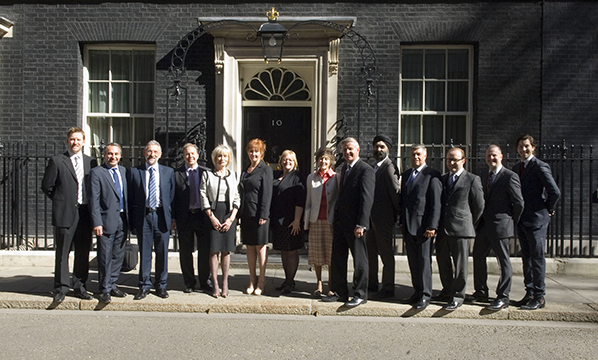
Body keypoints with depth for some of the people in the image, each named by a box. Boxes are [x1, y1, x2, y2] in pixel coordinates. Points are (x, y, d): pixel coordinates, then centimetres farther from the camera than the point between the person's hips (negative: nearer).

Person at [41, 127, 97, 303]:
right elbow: (47, 186, 2)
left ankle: (80, 287, 20)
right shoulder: (57, 161, 1)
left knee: (83, 253, 9)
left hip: (85, 213, 3)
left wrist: (90, 203, 6)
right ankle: (61, 288, 14)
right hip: (65, 214, -3)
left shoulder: (91, 162, 11)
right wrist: (60, 201, 3)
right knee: (62, 253, 3)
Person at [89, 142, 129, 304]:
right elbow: (94, 199, -9)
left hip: (122, 220, 5)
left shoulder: (123, 170, 13)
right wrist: (97, 222, -15)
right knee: (105, 257, 2)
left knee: (118, 255, 12)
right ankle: (105, 289, 15)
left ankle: (112, 284, 26)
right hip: (107, 220, -5)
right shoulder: (97, 172, -4)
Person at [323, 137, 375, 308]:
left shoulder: (366, 170, -11)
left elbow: (367, 199, -17)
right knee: (337, 259, 13)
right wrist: (335, 218, 13)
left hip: (355, 223, -8)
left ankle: (360, 294, 16)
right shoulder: (344, 168, 15)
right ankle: (340, 292, 25)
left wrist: (361, 224, -21)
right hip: (340, 222, 8)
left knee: (359, 261, 4)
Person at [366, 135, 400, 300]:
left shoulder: (389, 167, -13)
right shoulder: (374, 167, 15)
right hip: (372, 217, 9)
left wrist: (397, 213, -10)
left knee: (386, 253, 0)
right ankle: (372, 283, 29)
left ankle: (388, 288, 10)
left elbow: (395, 191, -17)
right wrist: (367, 216, 14)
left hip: (384, 218, -9)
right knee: (370, 251, 16)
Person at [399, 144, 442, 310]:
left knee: (424, 260, 0)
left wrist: (432, 226, -16)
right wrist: (402, 220, 12)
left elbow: (436, 202, -11)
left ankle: (425, 295, 10)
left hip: (423, 226, -6)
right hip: (408, 226, 7)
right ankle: (417, 292, 23)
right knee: (413, 261, 12)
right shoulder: (406, 175, 16)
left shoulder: (432, 175, -6)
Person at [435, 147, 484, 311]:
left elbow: (479, 206, 1)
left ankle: (457, 296, 14)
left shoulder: (473, 179, -2)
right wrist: (436, 224, 12)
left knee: (460, 264, 2)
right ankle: (448, 290, 32)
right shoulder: (442, 179, 14)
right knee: (442, 261, 14)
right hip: (442, 229, 6)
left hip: (460, 229, -5)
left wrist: (470, 224, 5)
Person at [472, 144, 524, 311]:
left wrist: (512, 222, -2)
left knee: (504, 262, 3)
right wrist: (480, 220, 11)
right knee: (478, 256, 13)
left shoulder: (510, 176, -11)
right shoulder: (483, 175, 12)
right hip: (483, 225, 8)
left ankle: (503, 298, 12)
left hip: (500, 226, -8)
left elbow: (519, 203, -10)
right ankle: (481, 292, 28)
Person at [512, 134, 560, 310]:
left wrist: (548, 210, -5)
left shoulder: (540, 167, -10)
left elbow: (555, 192, -18)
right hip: (522, 221, 8)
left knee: (537, 258, -2)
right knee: (527, 258, 13)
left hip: (536, 219, -8)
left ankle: (539, 297, 7)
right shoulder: (516, 168, 14)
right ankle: (530, 293, 22)